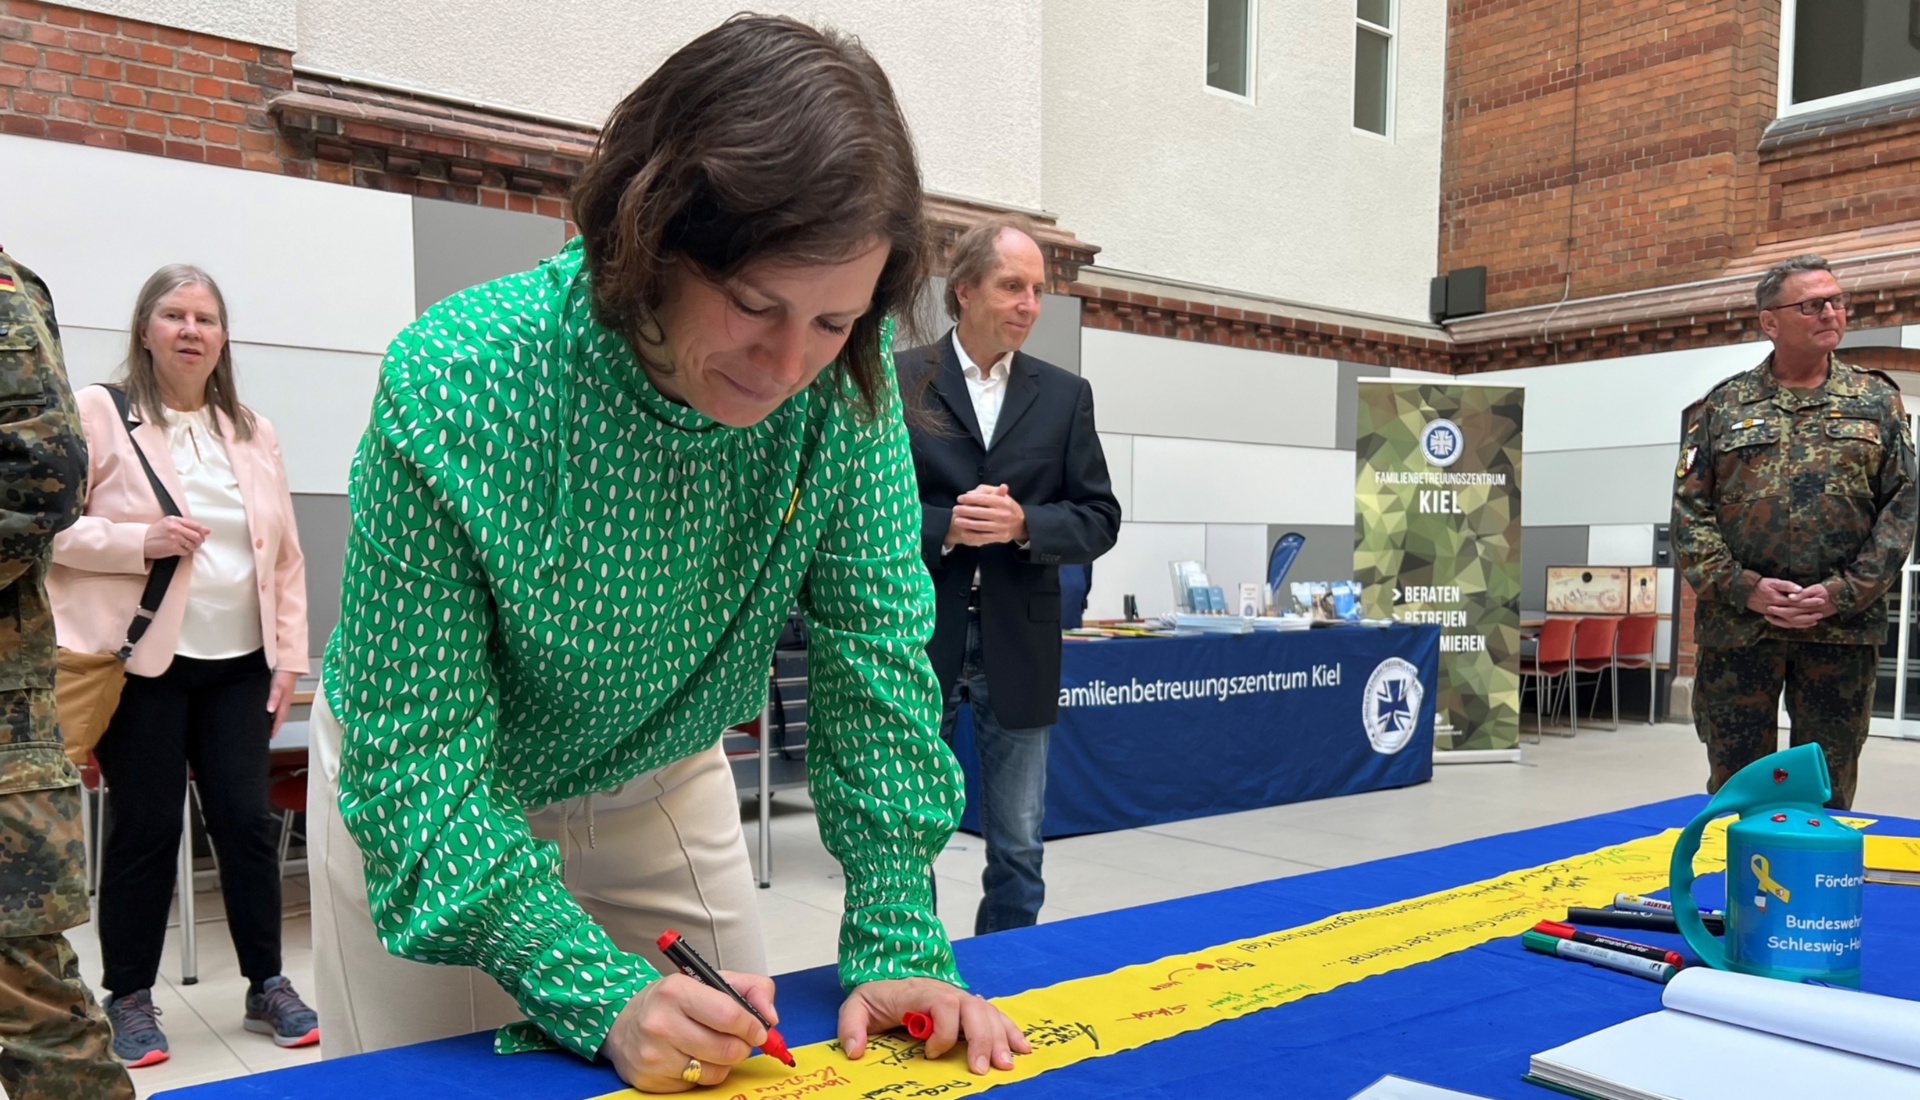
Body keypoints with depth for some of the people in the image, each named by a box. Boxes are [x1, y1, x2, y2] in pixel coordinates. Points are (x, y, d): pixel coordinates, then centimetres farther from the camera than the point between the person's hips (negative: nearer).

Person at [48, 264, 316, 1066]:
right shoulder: (97, 413, -2)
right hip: (142, 663, -4)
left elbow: (285, 554, 12)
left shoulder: (252, 432, 12)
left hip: (239, 664, 4)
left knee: (247, 820, 5)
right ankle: (130, 998, 19)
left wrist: (290, 655, 6)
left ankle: (267, 986, 17)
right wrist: (140, 541, -20)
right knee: (145, 827, 3)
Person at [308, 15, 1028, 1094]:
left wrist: (898, 943, -24)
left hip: (663, 784, 3)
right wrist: (602, 996, -37)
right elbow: (416, 753, -28)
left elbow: (876, 645, -19)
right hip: (429, 801, -2)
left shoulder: (842, 377, -23)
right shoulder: (451, 389, -33)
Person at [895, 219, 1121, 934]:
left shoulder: (1065, 396, 8)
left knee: (1018, 847, 11)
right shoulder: (896, 381, -1)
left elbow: (1099, 519, 5)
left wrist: (1024, 524, -13)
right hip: (918, 639, -2)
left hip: (1018, 648, 3)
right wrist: (945, 526, -18)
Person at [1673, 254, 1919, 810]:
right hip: (1737, 625, 0)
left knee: (1828, 784, 8)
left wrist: (1845, 592, -9)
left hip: (1842, 626, 1)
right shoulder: (1720, 407, 7)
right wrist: (1744, 588, -11)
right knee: (1736, 781, 6)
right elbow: (1689, 509, 1)